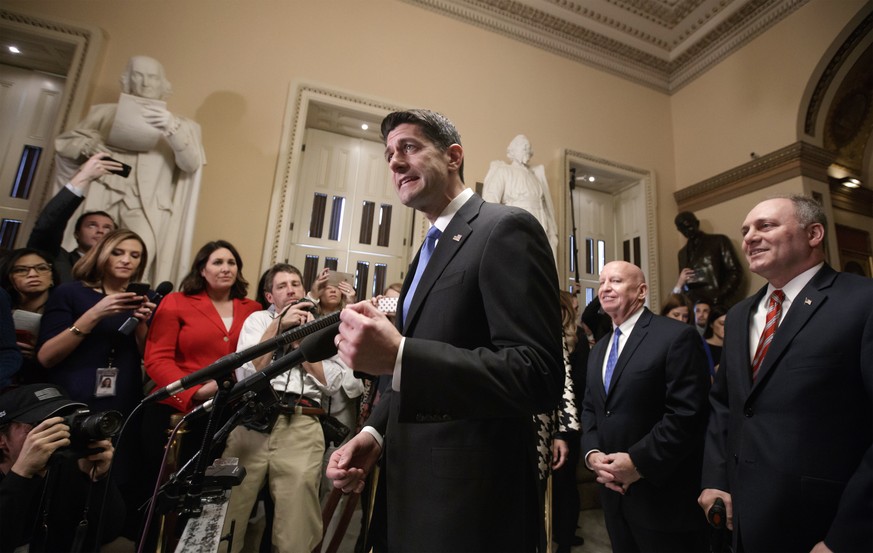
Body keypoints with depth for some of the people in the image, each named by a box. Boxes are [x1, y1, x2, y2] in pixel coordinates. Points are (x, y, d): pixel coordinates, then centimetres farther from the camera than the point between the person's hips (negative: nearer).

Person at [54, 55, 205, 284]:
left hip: (146, 206, -2)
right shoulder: (105, 112, 20)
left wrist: (172, 128, -18)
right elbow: (63, 143, 21)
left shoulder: (177, 124, 16)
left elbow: (191, 164, -1)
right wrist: (87, 146, -2)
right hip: (103, 198, 2)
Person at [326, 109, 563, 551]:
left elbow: (539, 376, -23)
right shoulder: (431, 249, 13)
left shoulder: (506, 229, -14)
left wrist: (398, 356, -32)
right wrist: (375, 432, 2)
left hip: (468, 498, -8)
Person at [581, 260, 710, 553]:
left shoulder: (677, 336, -11)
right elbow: (589, 409, 13)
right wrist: (592, 453, -5)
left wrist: (638, 462, -19)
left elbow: (686, 413, -18)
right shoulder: (598, 350, 13)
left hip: (663, 495, -6)